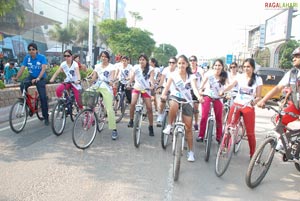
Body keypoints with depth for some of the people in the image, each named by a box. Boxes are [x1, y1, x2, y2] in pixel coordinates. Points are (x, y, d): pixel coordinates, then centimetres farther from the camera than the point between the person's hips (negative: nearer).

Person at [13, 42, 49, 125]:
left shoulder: (42, 57, -14)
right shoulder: (27, 57, -4)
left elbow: (43, 69, -25)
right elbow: (22, 68, -7)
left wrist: (38, 78, -40)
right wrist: (16, 78, -21)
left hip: (40, 78, -3)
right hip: (31, 77, 3)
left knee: (43, 97, -8)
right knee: (23, 86, -29)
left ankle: (46, 117, 3)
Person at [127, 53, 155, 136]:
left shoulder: (150, 69, -8)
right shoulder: (135, 67, -5)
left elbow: (152, 78, -20)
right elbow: (131, 77, -12)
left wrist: (152, 85, -40)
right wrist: (128, 84, -30)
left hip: (146, 89, 0)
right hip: (136, 88, 0)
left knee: (149, 108, -6)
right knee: (133, 103, -25)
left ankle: (151, 127, 7)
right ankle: (131, 120, -2)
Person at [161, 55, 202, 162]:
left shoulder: (191, 76, -4)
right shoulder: (173, 74, -4)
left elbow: (194, 88, -20)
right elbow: (167, 86, -15)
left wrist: (199, 96, -42)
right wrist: (163, 94, -38)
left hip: (187, 101, 1)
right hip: (175, 97, -1)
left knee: (188, 128, 0)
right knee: (174, 105, -41)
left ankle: (190, 152, 13)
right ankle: (169, 126, -16)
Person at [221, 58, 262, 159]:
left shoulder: (257, 79, 2)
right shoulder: (239, 76, 4)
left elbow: (259, 96, 0)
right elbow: (231, 85, -13)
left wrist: (254, 101, -22)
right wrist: (222, 91, -32)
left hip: (248, 107, -1)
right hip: (236, 104, 1)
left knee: (250, 132, 1)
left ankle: (252, 154, 17)